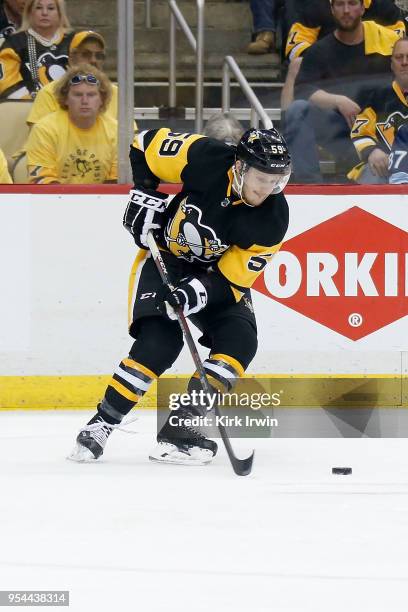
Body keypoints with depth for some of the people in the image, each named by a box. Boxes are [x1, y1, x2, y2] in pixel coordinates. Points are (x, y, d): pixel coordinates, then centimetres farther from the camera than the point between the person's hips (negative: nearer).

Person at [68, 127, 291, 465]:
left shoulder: (273, 219, -20)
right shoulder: (204, 158, -26)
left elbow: (232, 276, -19)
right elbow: (146, 145, -9)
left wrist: (198, 292, -35)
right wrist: (145, 195, -17)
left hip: (219, 274, 3)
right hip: (165, 257, -3)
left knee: (239, 342, -18)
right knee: (160, 341, -21)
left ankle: (181, 429, -15)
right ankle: (101, 424, -11)